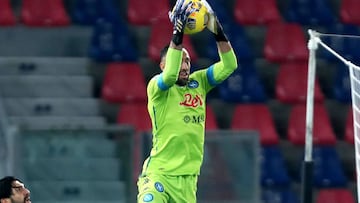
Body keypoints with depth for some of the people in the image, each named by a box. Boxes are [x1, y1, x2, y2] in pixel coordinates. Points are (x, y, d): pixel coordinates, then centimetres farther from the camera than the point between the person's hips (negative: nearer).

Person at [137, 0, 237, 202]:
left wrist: (219, 33, -11)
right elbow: (170, 75, -28)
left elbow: (229, 66, 4)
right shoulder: (156, 86, -6)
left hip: (188, 178, 6)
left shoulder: (198, 83, 10)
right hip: (159, 173, -6)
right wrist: (177, 35, -32)